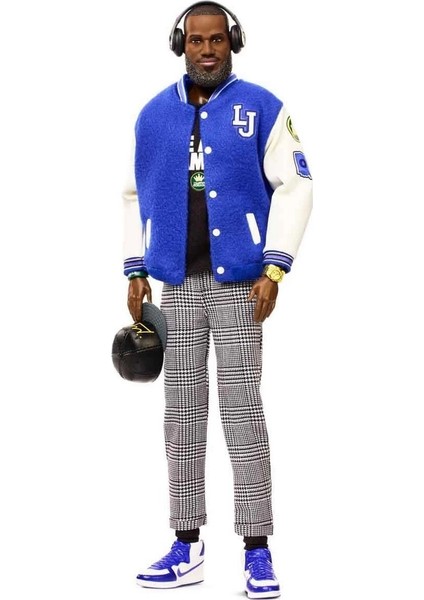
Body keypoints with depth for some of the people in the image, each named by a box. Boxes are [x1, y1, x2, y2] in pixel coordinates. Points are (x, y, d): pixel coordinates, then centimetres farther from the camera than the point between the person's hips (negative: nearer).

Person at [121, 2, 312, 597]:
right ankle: (187, 548, 14)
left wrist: (274, 266, -11)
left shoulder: (261, 108, -1)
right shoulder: (154, 115, 9)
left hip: (238, 282, -4)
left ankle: (257, 552, 2)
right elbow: (137, 194, 15)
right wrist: (135, 271, 8)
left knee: (242, 409, -5)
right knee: (182, 412, 6)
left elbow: (294, 186, -4)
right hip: (178, 283, 4)